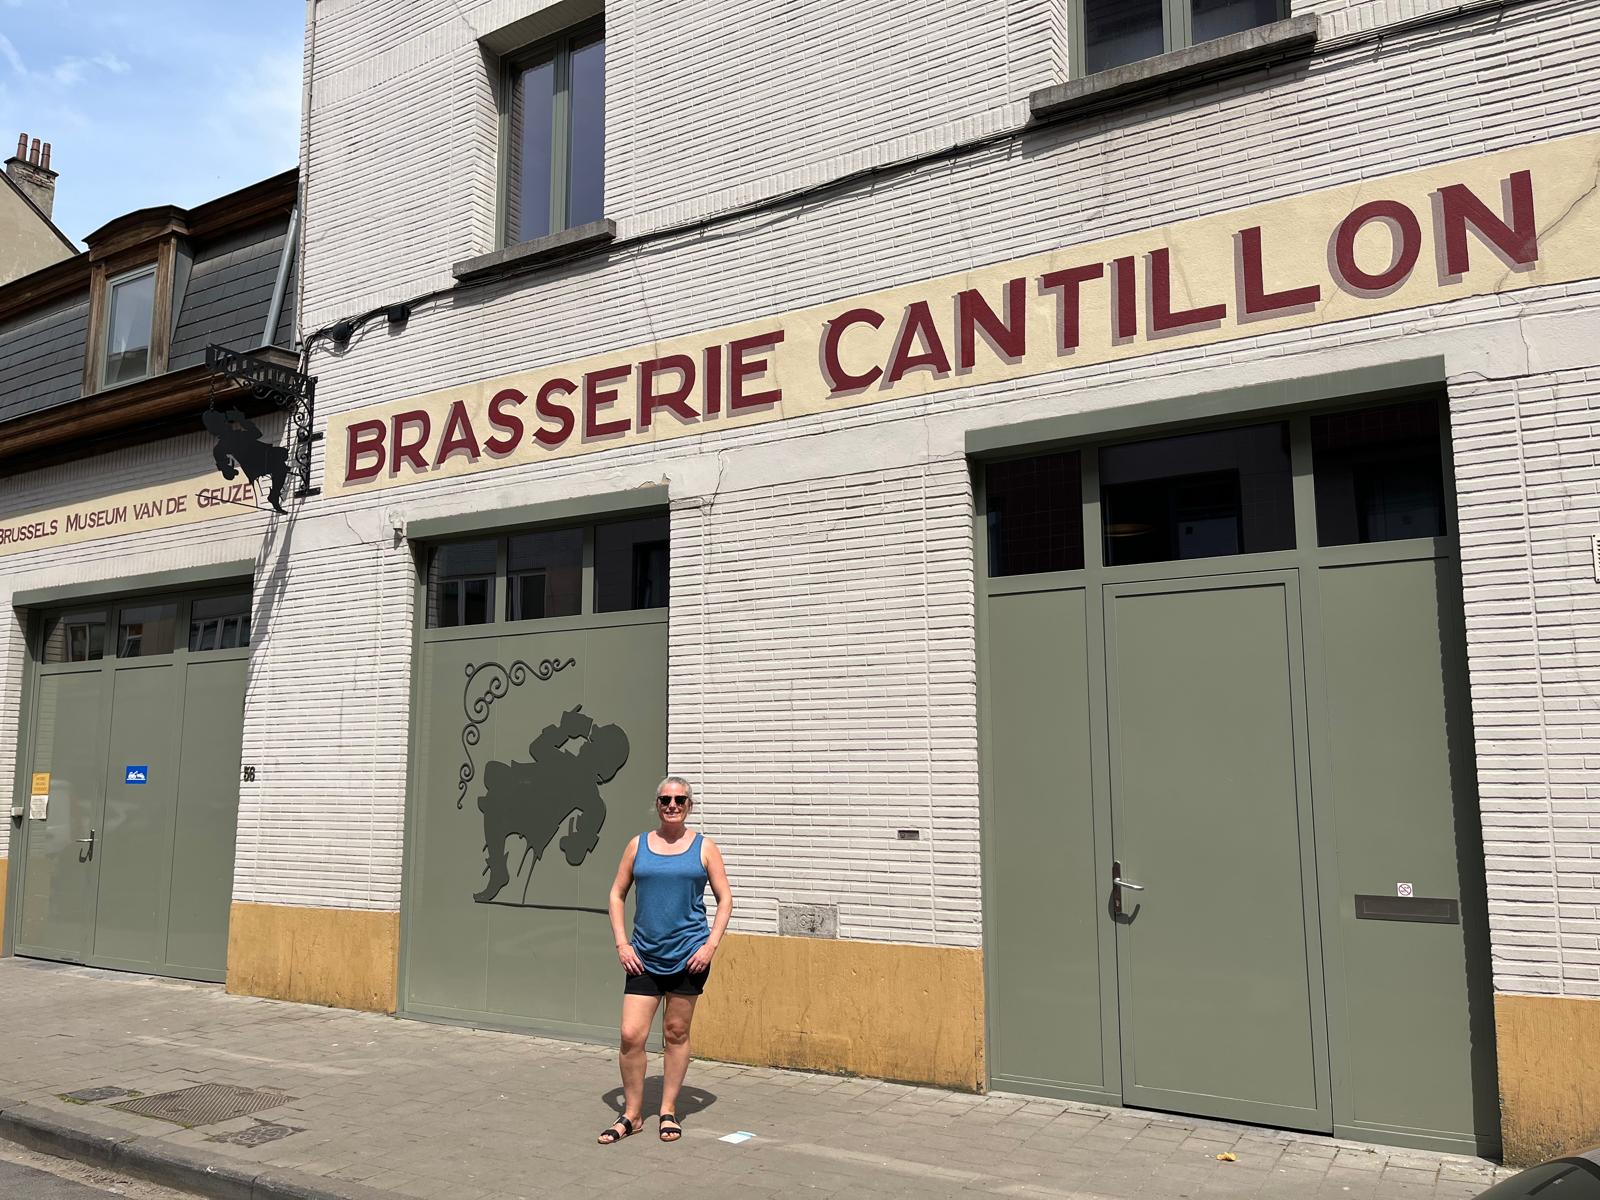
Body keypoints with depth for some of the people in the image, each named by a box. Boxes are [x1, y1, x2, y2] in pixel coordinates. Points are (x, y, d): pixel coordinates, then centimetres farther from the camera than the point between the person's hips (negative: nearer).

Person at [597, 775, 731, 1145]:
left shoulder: (704, 848, 0)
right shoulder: (638, 846, 5)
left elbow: (725, 899, 2)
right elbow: (617, 895, 9)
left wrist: (711, 944, -8)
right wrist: (621, 943, -1)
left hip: (689, 955, -1)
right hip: (644, 957, 2)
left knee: (676, 1034, 9)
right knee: (631, 1035, -3)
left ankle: (668, 1111, 24)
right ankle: (632, 1114, 15)